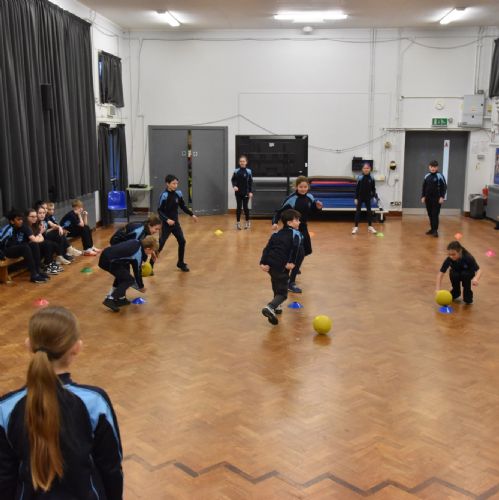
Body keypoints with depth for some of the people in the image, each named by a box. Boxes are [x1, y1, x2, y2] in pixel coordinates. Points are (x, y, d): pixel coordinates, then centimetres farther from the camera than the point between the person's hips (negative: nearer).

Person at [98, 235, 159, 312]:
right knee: (129, 280, -1)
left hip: (106, 253, 9)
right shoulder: (138, 255, -12)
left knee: (124, 273, 26)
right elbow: (137, 272, 0)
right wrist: (141, 287, 15)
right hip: (108, 262, -9)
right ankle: (110, 300, -7)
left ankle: (121, 298, 25)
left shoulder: (136, 242, 7)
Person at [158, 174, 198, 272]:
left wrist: (192, 214, 10)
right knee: (160, 244, -5)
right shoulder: (164, 195, -19)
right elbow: (160, 211, -16)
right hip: (166, 224, -6)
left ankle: (181, 263, 24)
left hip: (176, 222, 6)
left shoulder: (178, 193, -2)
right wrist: (167, 220, -29)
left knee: (182, 241, 7)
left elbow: (183, 206, 13)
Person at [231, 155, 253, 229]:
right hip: (238, 192, 1)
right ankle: (238, 222, 13)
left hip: (246, 192, -1)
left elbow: (251, 182, -1)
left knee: (245, 207, 3)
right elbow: (233, 180, 7)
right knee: (239, 207, 3)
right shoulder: (236, 171, -3)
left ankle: (247, 222, 19)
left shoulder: (249, 171, -4)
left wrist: (251, 192, -5)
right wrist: (234, 186, -12)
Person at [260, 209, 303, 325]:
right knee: (282, 293, -3)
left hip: (270, 264, 7)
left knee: (277, 287, 31)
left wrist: (263, 262, 2)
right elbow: (296, 248, -20)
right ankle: (270, 307, -26)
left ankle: (276, 306, 41)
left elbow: (267, 248, 8)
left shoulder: (277, 234, 19)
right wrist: (293, 262, -21)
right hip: (281, 267, -7)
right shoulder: (296, 234, 1)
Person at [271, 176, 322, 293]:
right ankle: (291, 283, -9)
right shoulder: (291, 199, -20)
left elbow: (311, 212, 11)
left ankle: (295, 266, 55)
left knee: (307, 250, 24)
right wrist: (275, 222, -35)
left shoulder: (310, 197, -1)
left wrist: (318, 208, -8)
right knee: (300, 253, -14)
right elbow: (280, 211, -20)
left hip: (304, 227, 8)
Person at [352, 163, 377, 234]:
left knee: (369, 211, 9)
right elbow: (357, 189, -6)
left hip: (368, 198, 2)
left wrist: (374, 197, -2)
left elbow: (373, 188, 4)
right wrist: (356, 198, -8)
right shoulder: (360, 178, -9)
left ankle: (370, 226, 20)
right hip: (360, 197, -2)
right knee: (358, 211, 1)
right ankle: (356, 227, 6)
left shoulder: (371, 178, -4)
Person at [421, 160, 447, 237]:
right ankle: (432, 229, 20)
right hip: (428, 198, 5)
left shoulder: (440, 176, -7)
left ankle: (435, 230, -8)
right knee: (430, 215, 10)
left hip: (437, 199, -5)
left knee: (435, 214, -9)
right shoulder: (427, 176, 8)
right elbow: (424, 187, 14)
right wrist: (423, 196, 7)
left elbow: (444, 187, -7)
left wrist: (442, 197, -14)